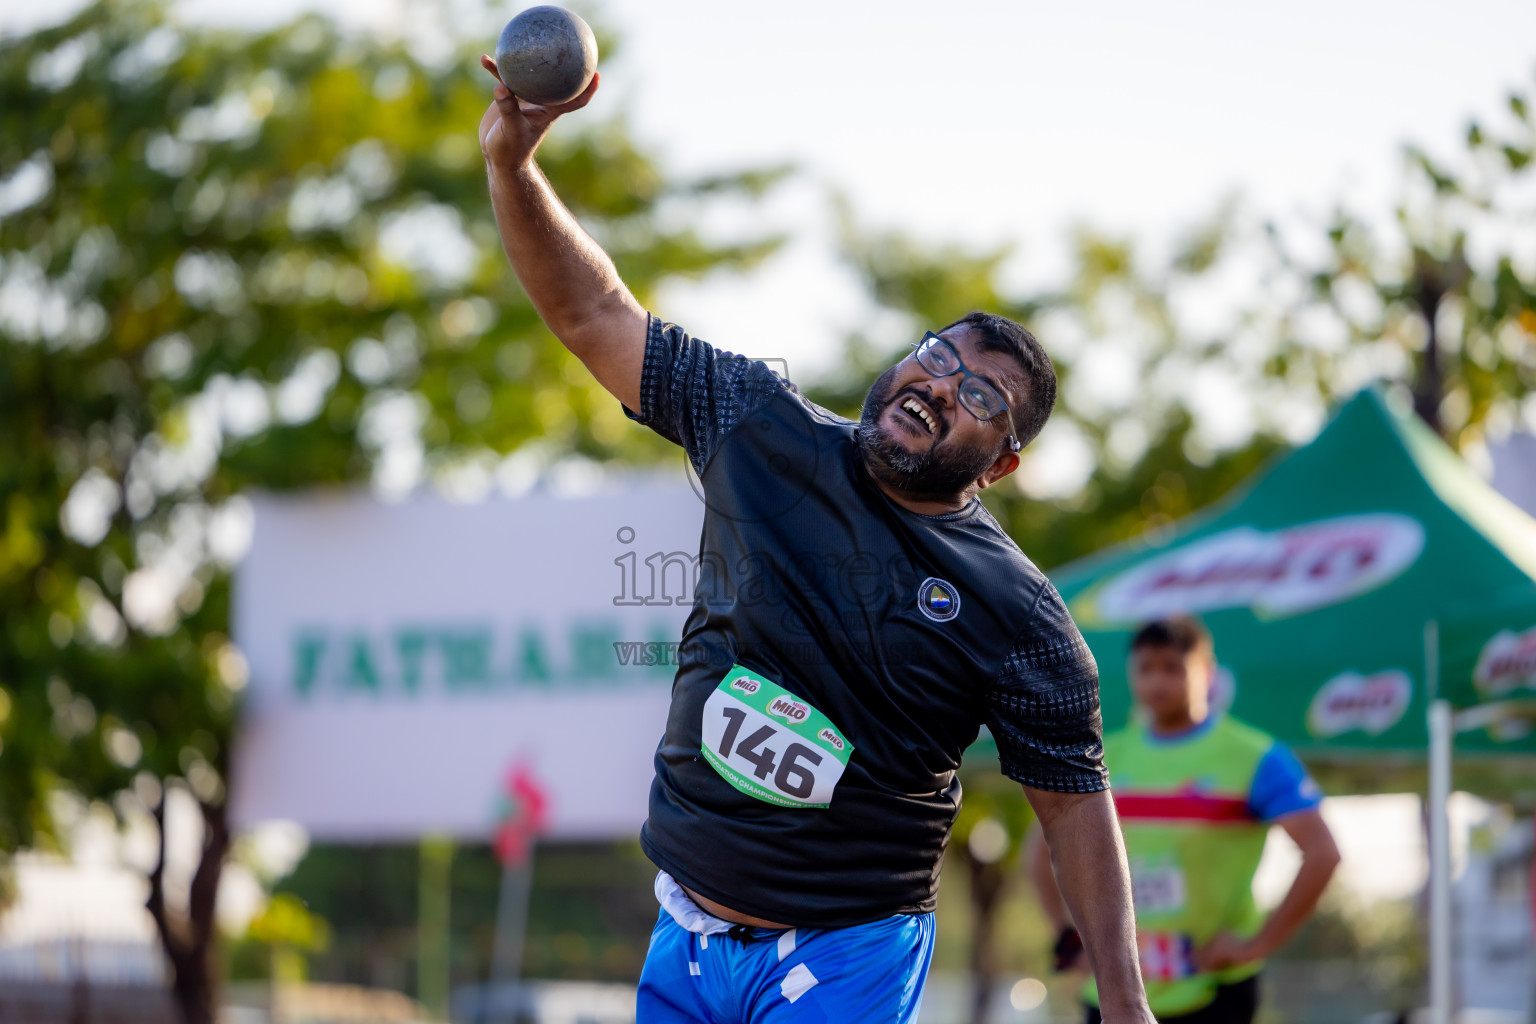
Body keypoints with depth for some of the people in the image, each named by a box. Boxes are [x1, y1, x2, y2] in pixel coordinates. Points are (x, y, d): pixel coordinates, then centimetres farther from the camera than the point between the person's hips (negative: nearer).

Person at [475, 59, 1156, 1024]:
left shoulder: (1022, 617, -8)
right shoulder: (766, 428, 0)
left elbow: (1076, 802, -4)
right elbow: (598, 317, 1)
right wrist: (513, 163, -13)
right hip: (687, 937, 4)